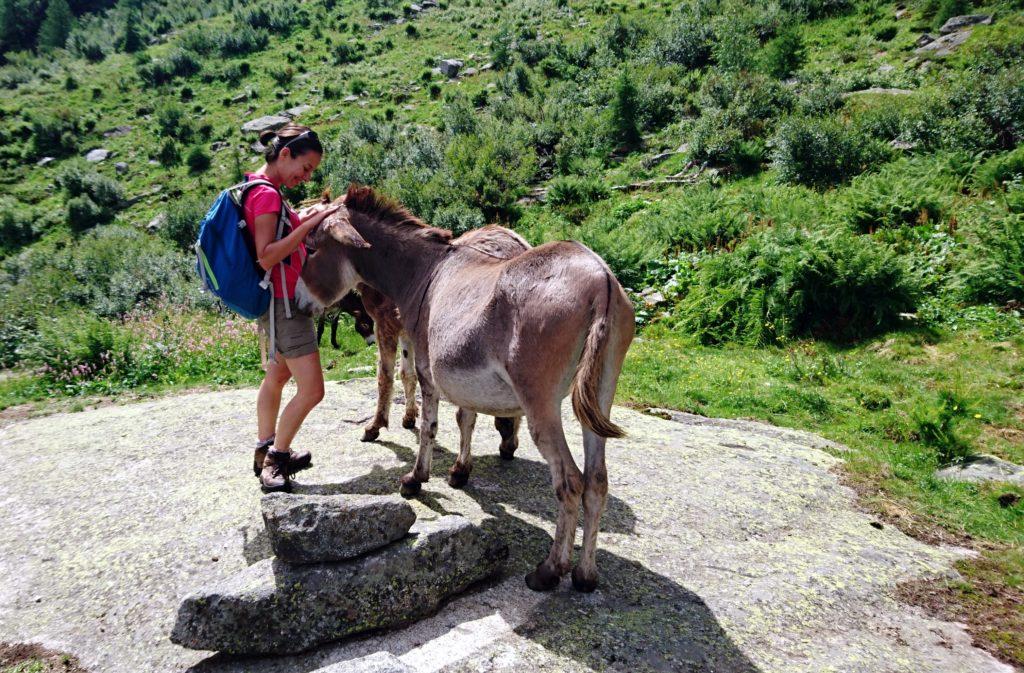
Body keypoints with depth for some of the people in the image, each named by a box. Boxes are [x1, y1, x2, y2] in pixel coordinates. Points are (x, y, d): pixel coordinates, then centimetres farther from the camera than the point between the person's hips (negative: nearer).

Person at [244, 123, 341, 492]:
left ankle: (267, 453, 33)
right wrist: (310, 223, -26)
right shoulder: (266, 194, -17)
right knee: (311, 389, -8)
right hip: (283, 302, -11)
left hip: (280, 302, 11)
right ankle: (275, 459, 6)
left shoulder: (261, 189, 13)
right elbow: (266, 256, -24)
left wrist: (305, 216, 8)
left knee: (277, 377, 20)